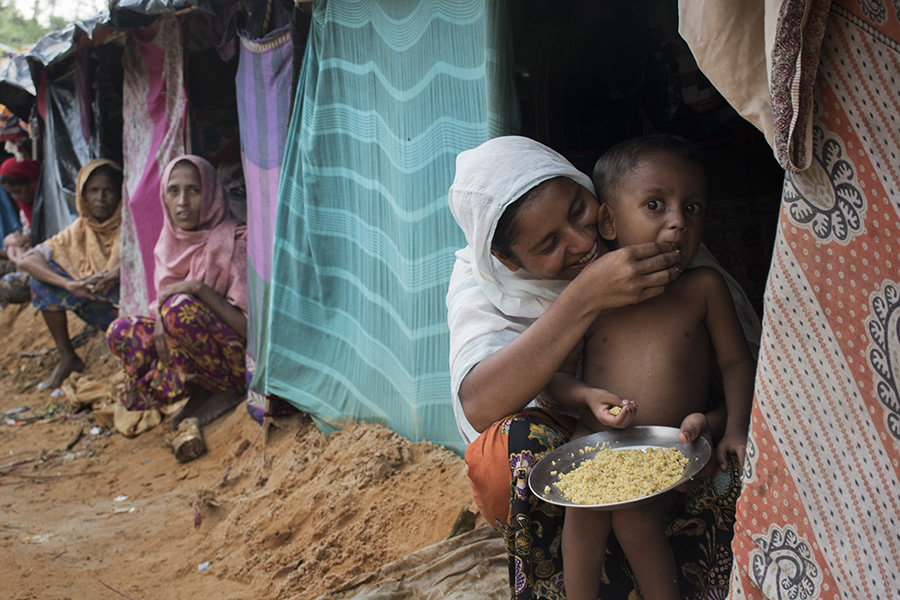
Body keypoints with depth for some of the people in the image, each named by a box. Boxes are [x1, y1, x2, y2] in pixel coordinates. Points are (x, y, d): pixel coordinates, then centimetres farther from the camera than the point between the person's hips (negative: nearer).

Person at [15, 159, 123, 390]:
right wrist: (68, 284, -29)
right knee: (42, 278, -10)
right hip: (100, 306, 5)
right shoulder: (80, 230, 0)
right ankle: (67, 358, -2)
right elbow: (25, 261, -10)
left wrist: (116, 273, -45)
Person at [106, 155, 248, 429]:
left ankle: (230, 392, -11)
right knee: (120, 332, -7)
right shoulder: (170, 242, 5)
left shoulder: (233, 242, -16)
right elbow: (162, 299, 10)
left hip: (242, 360, -7)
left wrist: (198, 289, -27)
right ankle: (201, 393, -2)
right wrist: (160, 326, -14)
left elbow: (250, 326, -21)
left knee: (180, 308, -29)